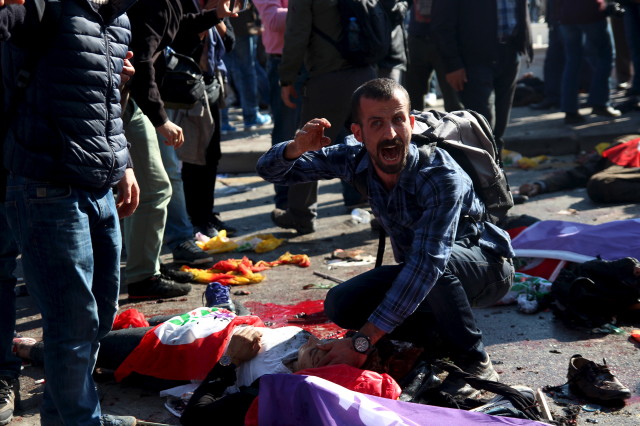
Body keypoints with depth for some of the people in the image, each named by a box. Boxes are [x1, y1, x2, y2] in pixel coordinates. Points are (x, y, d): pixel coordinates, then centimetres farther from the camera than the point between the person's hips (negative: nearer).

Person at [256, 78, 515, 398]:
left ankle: (475, 365, -17)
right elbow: (270, 170, -8)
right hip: (418, 276, 6)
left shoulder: (441, 177, -33)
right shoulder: (355, 160, -14)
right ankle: (441, 341, 1)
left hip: (487, 267, -6)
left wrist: (362, 342, -44)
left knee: (436, 262, -39)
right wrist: (296, 148, -35)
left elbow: (426, 264, -41)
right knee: (340, 305, -16)